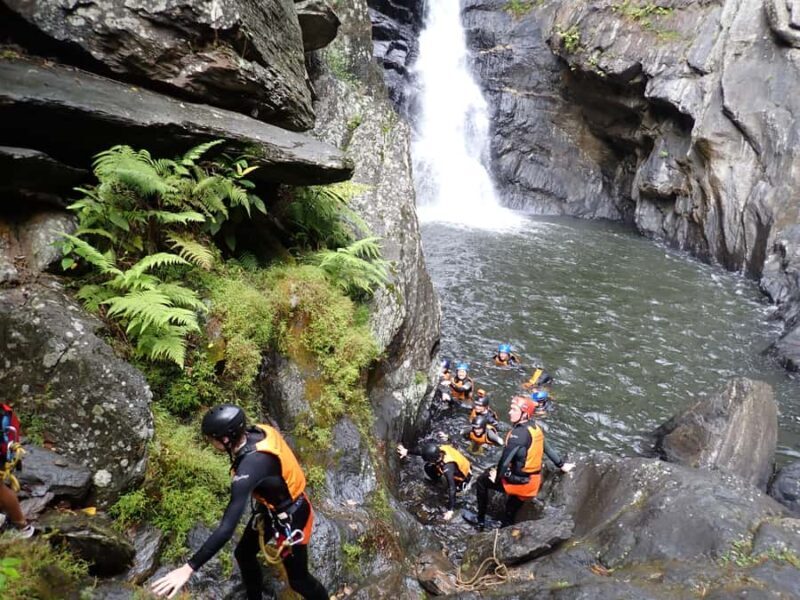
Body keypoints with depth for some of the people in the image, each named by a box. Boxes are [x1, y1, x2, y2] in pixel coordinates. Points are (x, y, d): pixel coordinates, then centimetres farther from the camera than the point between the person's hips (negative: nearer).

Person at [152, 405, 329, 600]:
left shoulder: (249, 469, -40)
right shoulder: (256, 432, -17)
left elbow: (227, 528, -42)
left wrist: (188, 568, -40)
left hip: (291, 518, -9)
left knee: (298, 579, 13)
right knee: (244, 554, 24)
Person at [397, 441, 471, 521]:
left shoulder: (448, 468, -45)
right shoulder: (437, 449, -27)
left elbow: (452, 489, -44)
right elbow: (422, 451, -6)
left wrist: (450, 510, -43)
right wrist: (407, 451, 0)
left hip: (464, 474, -5)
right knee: (428, 468, -4)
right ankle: (435, 479, 25)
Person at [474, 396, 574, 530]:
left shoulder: (519, 433, -25)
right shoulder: (536, 428, 2)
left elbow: (506, 458, -23)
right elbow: (548, 448, 15)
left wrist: (497, 475, -8)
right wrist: (562, 465, 28)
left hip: (518, 481, -8)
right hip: (532, 481, 8)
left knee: (482, 480, 8)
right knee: (510, 514, 22)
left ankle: (481, 519, 15)